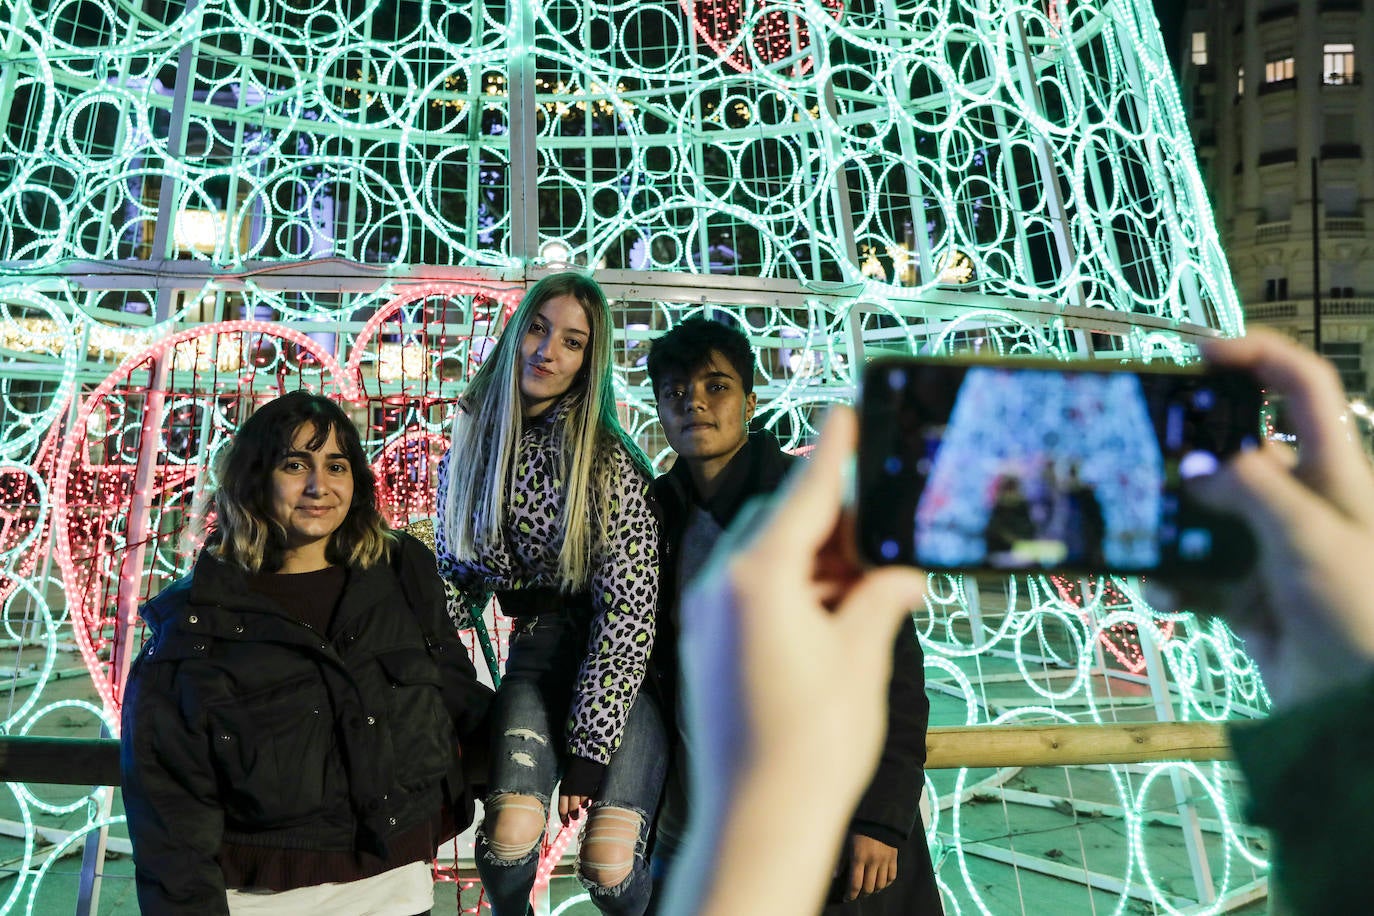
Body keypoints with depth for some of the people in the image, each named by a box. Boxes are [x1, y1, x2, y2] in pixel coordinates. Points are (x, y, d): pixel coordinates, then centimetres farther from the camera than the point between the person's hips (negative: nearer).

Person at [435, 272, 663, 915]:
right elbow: (457, 578, 12)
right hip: (539, 651, 3)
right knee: (509, 835, -20)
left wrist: (586, 751, -17)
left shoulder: (607, 460, -13)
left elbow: (628, 609, -16)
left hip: (622, 662, -3)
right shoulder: (470, 450, 3)